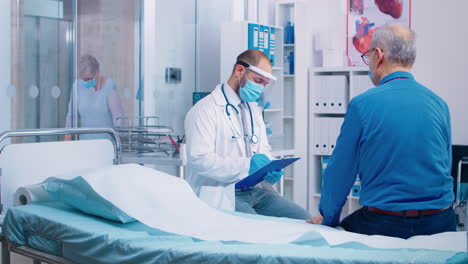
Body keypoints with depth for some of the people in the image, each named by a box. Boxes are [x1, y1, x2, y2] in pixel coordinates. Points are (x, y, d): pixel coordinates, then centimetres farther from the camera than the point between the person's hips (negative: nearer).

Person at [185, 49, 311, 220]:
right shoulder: (205, 110, -8)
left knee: (303, 219, -10)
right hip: (224, 195, -8)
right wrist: (246, 165, -25)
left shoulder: (254, 110, 20)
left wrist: (270, 169, -1)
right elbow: (199, 159, -18)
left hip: (257, 190, 8)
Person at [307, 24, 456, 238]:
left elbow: (341, 169, -2)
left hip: (384, 224, -5)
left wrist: (326, 218, 13)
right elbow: (445, 166, 15)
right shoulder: (439, 104, 5)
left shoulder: (362, 104, -10)